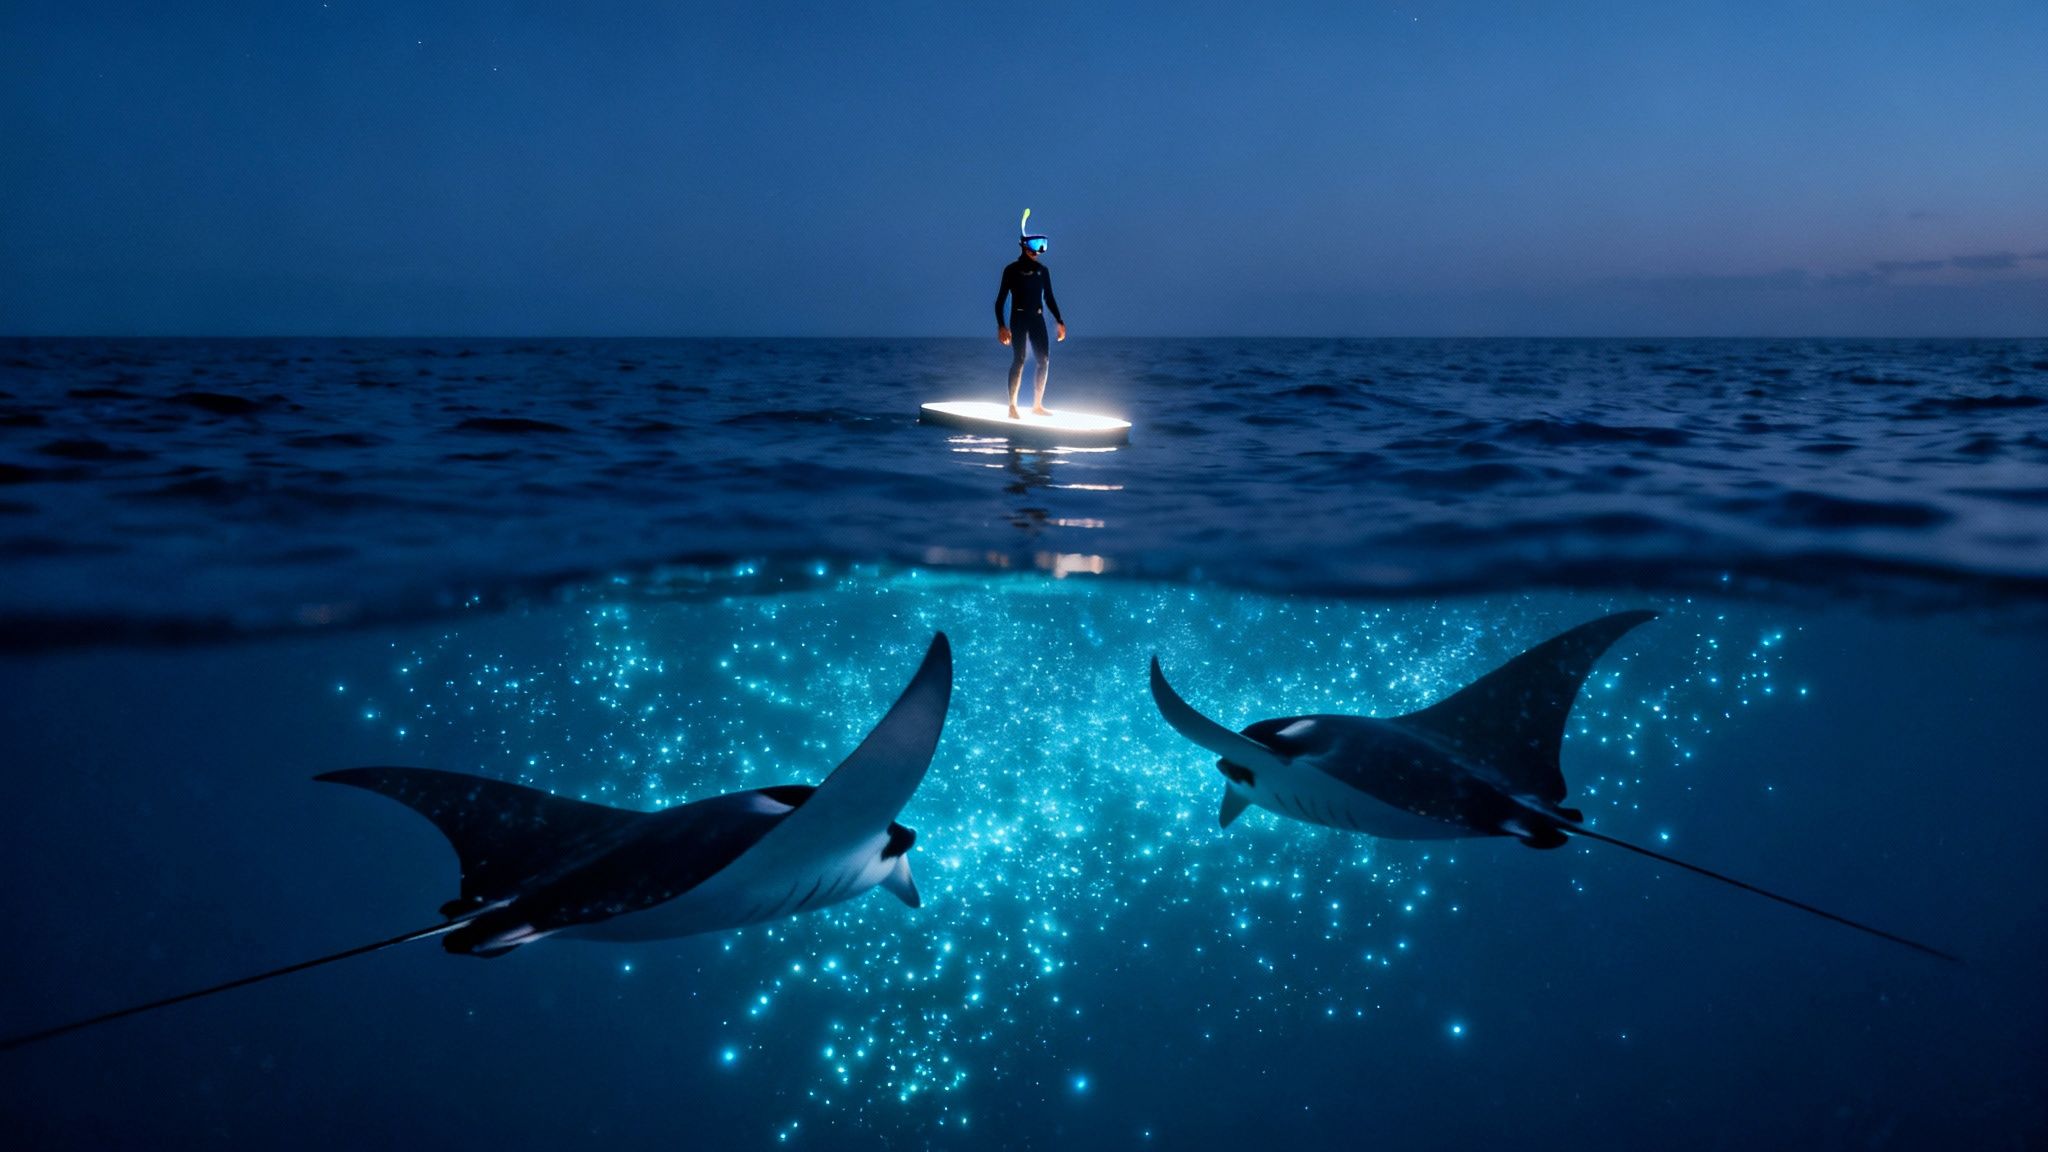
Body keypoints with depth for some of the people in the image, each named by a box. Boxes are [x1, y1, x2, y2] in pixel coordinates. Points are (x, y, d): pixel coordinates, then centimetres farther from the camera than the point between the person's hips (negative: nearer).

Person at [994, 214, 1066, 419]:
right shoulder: (1012, 270, -2)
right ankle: (1012, 407, -6)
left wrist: (1059, 321, 12)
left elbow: (1049, 298, 19)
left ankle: (1037, 405, 9)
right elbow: (1000, 300, -3)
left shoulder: (1042, 271, 11)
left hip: (1037, 319, 5)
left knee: (1044, 359, -1)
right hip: (1019, 318, -5)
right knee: (1018, 360, -9)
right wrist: (1001, 325, -13)